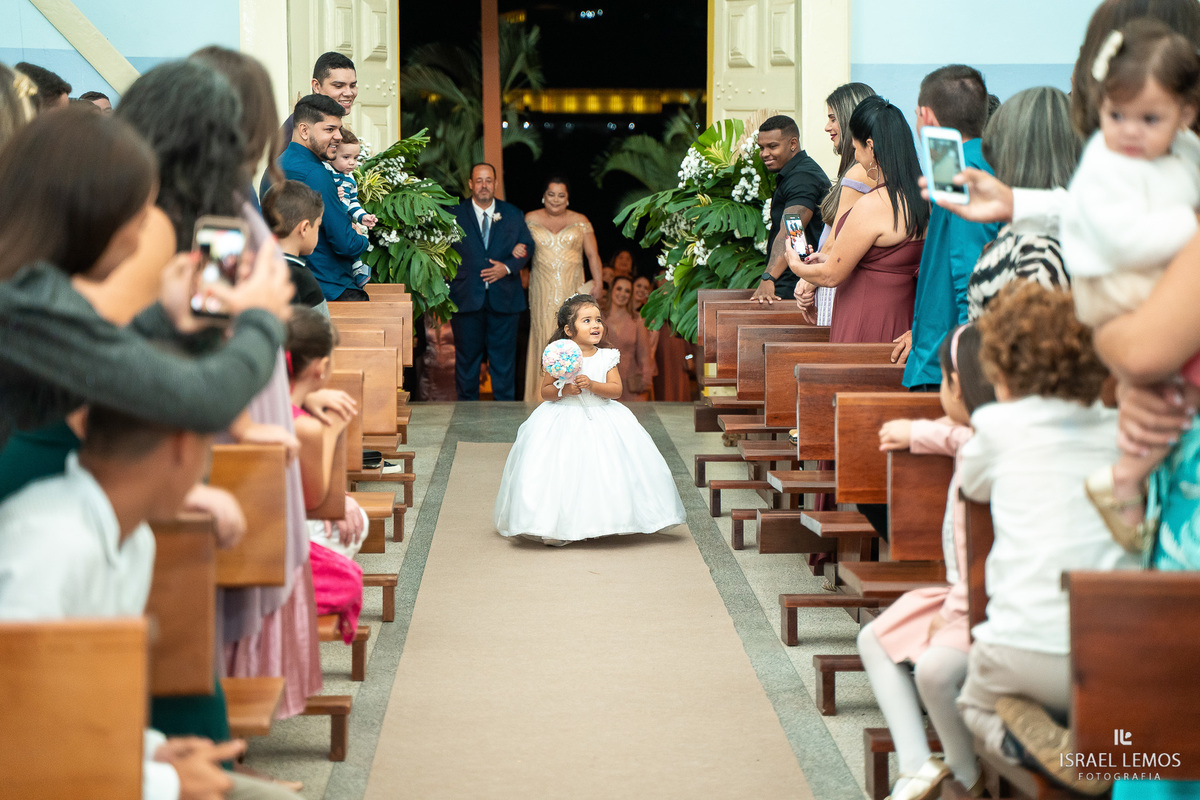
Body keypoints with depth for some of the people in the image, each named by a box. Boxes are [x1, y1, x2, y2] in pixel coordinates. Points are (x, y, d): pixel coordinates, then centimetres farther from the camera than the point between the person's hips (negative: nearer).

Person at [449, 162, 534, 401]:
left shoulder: (513, 215, 10)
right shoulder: (454, 215, 5)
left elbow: (528, 246, 9)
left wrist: (508, 267, -8)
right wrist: (447, 287, -10)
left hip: (503, 298, 1)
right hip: (466, 298, -1)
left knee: (504, 357, 4)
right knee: (467, 356, 7)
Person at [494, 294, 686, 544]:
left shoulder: (606, 357, 2)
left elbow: (616, 390, -5)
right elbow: (545, 391, 0)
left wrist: (593, 385, -20)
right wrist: (563, 390, -18)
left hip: (601, 418, 2)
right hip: (565, 419, -2)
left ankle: (605, 523, 9)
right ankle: (556, 527, -3)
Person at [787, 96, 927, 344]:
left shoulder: (873, 205, -20)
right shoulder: (922, 197, 4)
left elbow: (831, 275, -12)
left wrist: (796, 265, 8)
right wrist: (831, 256, 23)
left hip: (867, 327, -8)